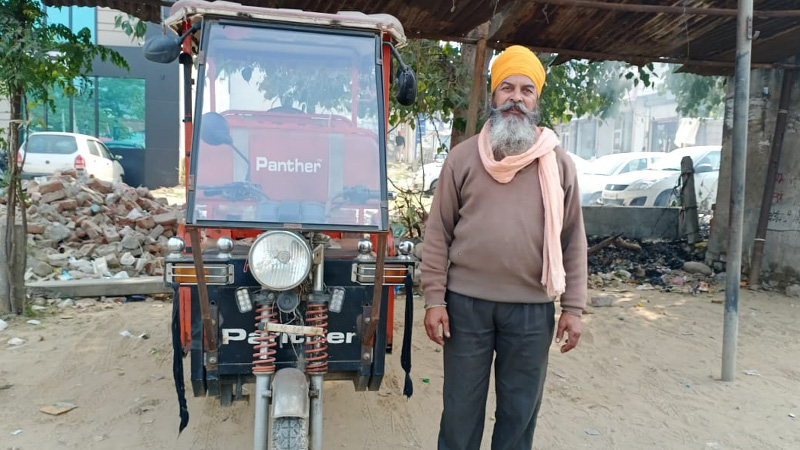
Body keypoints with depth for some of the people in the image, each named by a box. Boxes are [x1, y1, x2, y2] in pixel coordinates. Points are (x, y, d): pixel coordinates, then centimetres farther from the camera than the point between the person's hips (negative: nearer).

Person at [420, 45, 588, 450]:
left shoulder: (558, 162, 3)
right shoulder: (463, 157, 0)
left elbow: (573, 239, 5)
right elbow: (438, 233, 0)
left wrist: (573, 307, 1)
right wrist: (434, 299, -5)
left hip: (532, 307, 1)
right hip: (467, 303, 0)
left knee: (520, 410, 15)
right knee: (460, 407, 13)